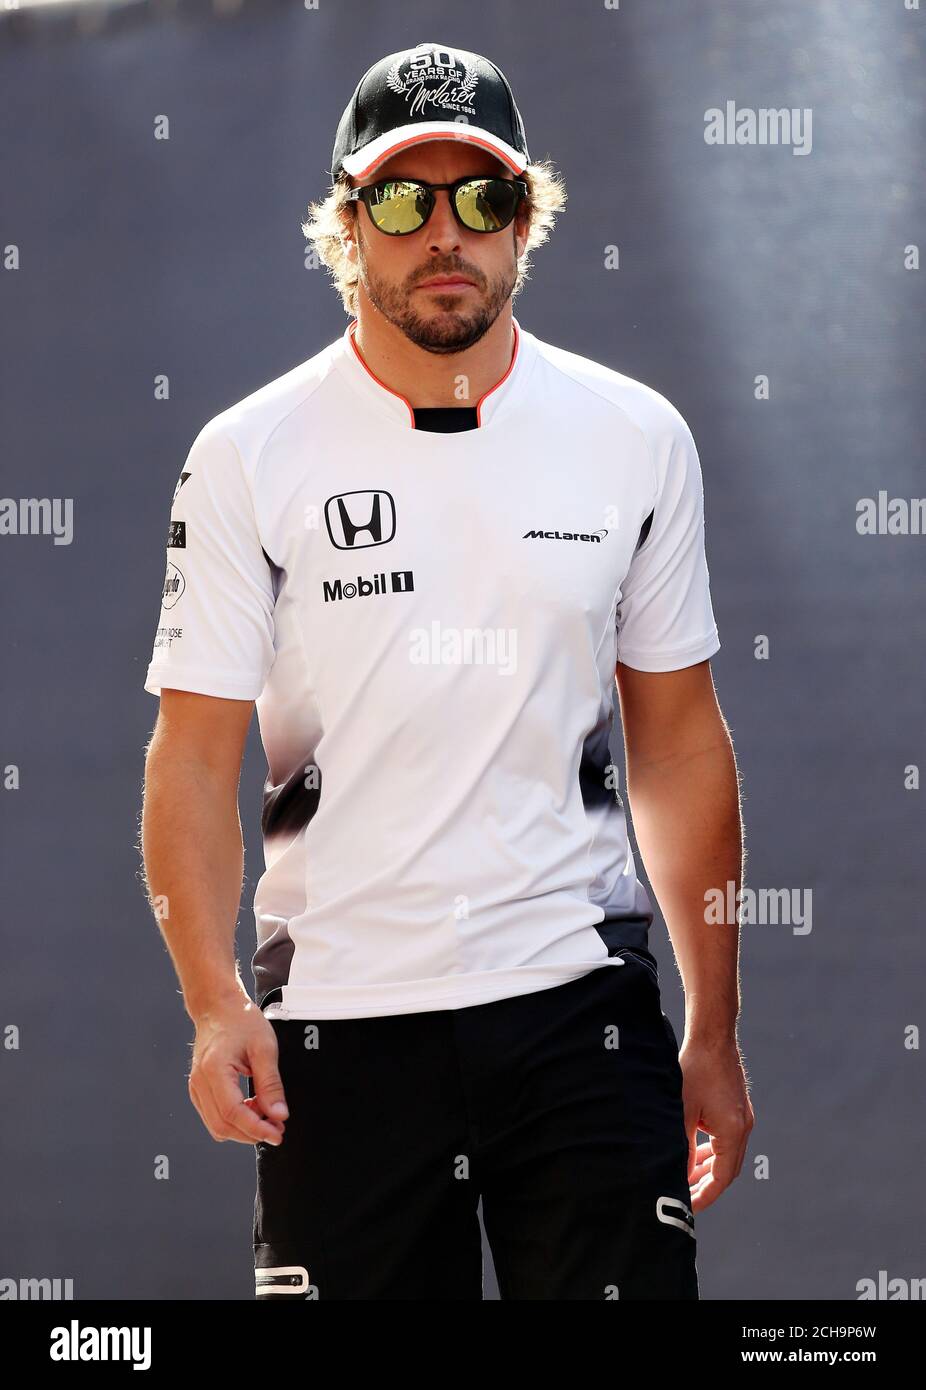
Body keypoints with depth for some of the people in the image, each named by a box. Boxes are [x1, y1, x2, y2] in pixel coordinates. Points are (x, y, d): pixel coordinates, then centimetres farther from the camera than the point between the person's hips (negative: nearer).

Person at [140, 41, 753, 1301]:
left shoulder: (638, 440, 5)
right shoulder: (251, 458, -1)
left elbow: (680, 744, 11)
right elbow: (193, 760, -3)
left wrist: (714, 1032, 10)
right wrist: (215, 1000, -18)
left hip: (582, 1007, 1)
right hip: (338, 1023, -1)